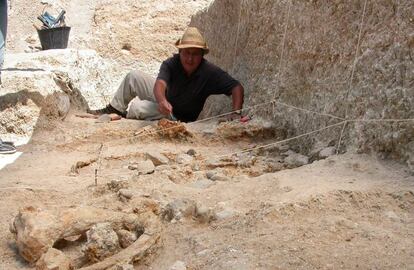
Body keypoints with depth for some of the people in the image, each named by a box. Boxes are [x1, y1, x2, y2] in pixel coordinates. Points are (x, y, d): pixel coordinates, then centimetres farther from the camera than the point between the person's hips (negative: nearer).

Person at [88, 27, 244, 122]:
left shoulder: (209, 72, -30)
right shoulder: (171, 64, -24)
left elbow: (237, 87, -31)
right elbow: (160, 83, -41)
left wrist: (236, 112, -47)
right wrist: (162, 101, -64)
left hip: (177, 117, -4)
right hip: (164, 98, 4)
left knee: (137, 107, -24)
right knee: (134, 76, -8)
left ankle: (122, 114, 13)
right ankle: (113, 108, 12)